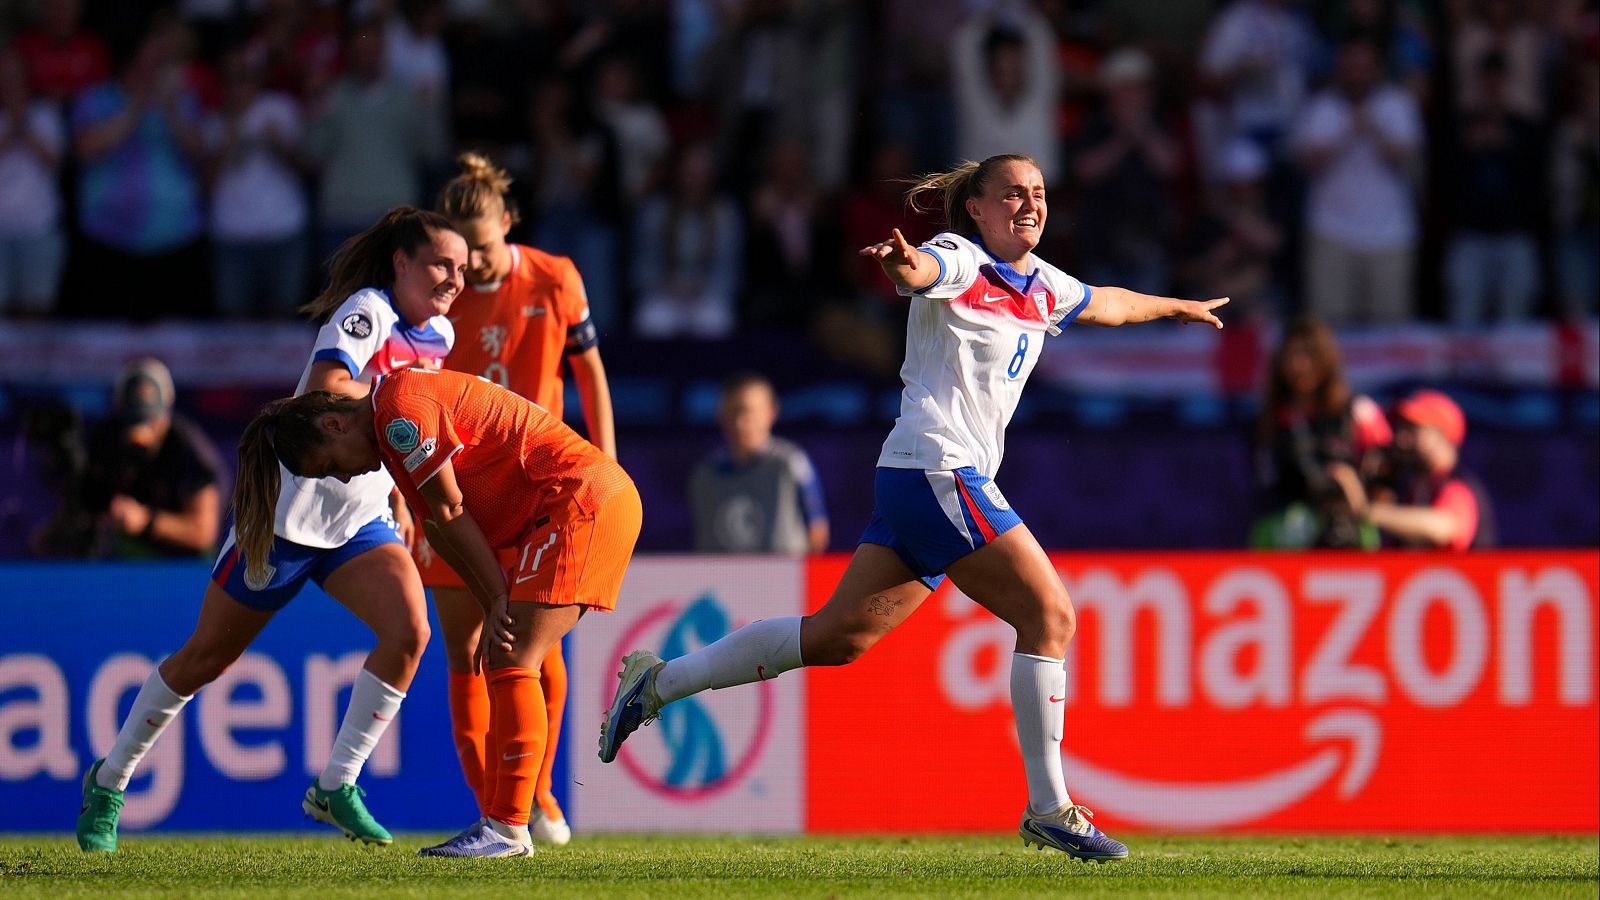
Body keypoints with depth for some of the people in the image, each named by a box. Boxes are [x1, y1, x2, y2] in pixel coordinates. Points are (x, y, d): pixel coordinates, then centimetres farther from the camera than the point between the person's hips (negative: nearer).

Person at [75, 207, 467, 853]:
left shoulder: (439, 335, 6)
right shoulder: (367, 311, -18)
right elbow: (325, 389, -35)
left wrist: (399, 504, 16)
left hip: (362, 519, 6)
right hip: (288, 509, -6)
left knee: (409, 629, -20)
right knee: (206, 657, 4)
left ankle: (336, 787, -10)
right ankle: (109, 782, 23)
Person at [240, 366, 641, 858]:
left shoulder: (401, 411, -14)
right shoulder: (395, 422, 18)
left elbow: (451, 515, -12)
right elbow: (440, 527, 14)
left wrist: (497, 602, -7)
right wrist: (496, 612, 3)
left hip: (582, 499, -10)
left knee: (511, 662, -14)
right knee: (503, 662, 9)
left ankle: (509, 830, -17)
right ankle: (500, 822, 8)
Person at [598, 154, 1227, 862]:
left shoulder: (1042, 286, 16)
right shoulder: (960, 263, -9)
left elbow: (1104, 304, 37)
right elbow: (922, 271, -33)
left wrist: (1178, 307, 52)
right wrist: (902, 264, -57)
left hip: (917, 483, 9)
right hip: (939, 471, -9)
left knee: (838, 636, 7)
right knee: (1049, 614, -11)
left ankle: (657, 684, 13)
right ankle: (1048, 808, -7)